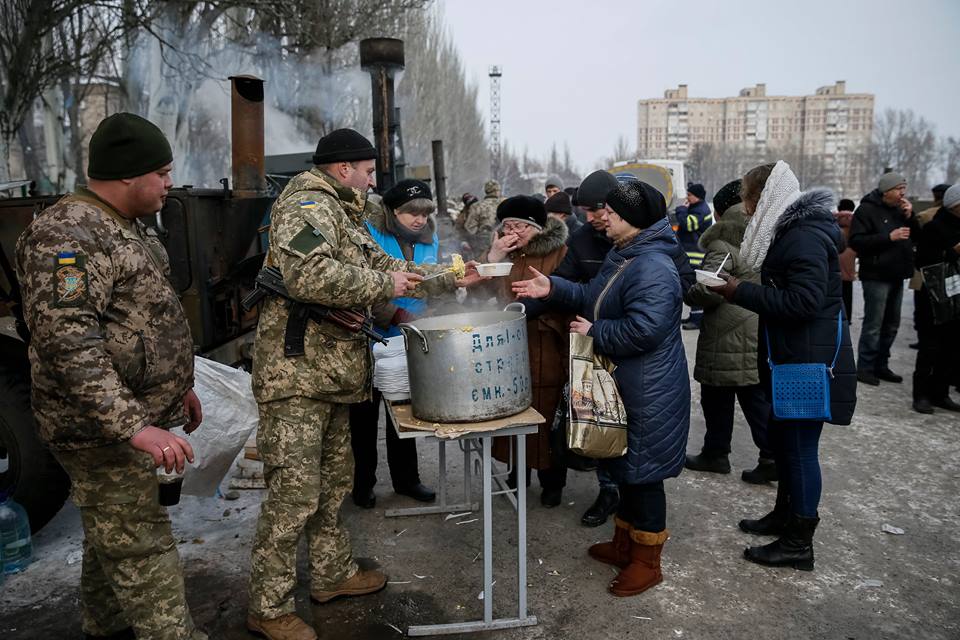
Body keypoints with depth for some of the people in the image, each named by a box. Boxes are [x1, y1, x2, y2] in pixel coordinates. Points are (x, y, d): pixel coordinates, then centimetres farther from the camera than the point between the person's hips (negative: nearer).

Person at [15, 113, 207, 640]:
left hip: (134, 415, 10)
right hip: (103, 430, -10)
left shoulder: (125, 226, 13)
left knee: (111, 538, 21)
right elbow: (67, 344, -29)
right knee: (142, 549, -2)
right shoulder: (67, 237, -20)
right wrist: (133, 426, -32)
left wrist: (178, 385, 23)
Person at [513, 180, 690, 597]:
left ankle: (647, 561, 20)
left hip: (648, 394, -10)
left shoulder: (653, 269, -24)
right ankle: (624, 543, 38)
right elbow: (592, 299, 18)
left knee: (642, 472, 3)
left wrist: (593, 332, -19)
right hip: (621, 386, 10)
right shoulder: (622, 258, 10)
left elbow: (643, 329, -33)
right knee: (624, 467, 21)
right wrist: (552, 289, 6)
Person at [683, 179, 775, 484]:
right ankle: (772, 457, 11)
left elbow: (708, 289, -22)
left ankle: (715, 454, 21)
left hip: (729, 336, -7)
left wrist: (687, 293, -5)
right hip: (760, 333, 7)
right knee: (758, 398, 12)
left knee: (718, 398, 8)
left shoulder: (724, 243, -14)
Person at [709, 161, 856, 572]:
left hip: (810, 362, -10)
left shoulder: (804, 237, -20)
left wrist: (741, 292, -21)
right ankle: (785, 515, 36)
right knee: (782, 437, 19)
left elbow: (804, 302, -27)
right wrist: (743, 290, 4)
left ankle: (799, 543, 13)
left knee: (800, 446, 0)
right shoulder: (791, 230, 12)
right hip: (790, 357, 10)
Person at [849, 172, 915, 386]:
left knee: (891, 325, 11)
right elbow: (856, 241, -17)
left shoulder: (900, 209, 15)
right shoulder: (867, 210, -8)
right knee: (873, 325, -7)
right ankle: (864, 368, 1)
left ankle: (881, 366, 21)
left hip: (896, 276, 8)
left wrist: (910, 217, 0)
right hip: (876, 277, -8)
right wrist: (889, 237, -22)